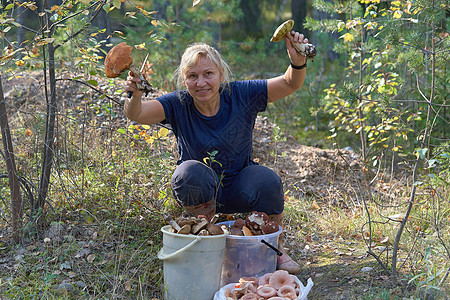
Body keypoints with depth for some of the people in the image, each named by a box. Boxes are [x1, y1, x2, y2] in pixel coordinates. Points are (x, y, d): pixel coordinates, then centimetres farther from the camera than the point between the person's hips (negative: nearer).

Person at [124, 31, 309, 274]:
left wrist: (298, 62, -39)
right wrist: (134, 96, -52)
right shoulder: (178, 104, -14)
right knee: (191, 172, -33)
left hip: (238, 190, 1)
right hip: (198, 191, 0)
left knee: (267, 181, -30)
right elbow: (136, 114, -29)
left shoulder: (240, 95, -13)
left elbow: (290, 84, -17)